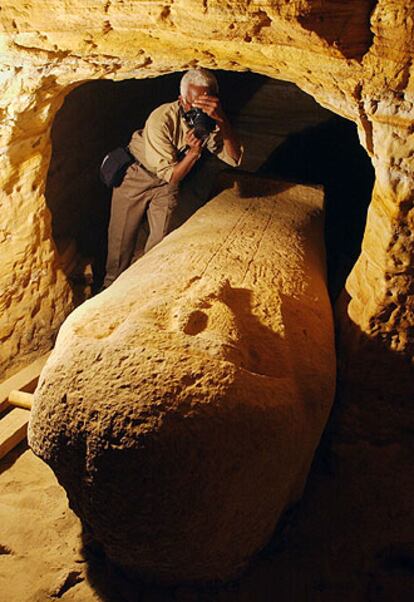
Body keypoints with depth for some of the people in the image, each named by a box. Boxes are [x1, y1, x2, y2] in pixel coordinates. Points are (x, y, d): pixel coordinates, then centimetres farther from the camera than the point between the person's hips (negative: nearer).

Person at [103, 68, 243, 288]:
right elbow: (171, 175, -26)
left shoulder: (211, 122, -19)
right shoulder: (161, 120, -32)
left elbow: (234, 159, -30)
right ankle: (112, 285, 28)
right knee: (122, 239, 4)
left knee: (161, 241, 1)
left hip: (167, 186, 4)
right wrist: (194, 151, -42)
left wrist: (222, 121, -43)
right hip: (136, 175, -3)